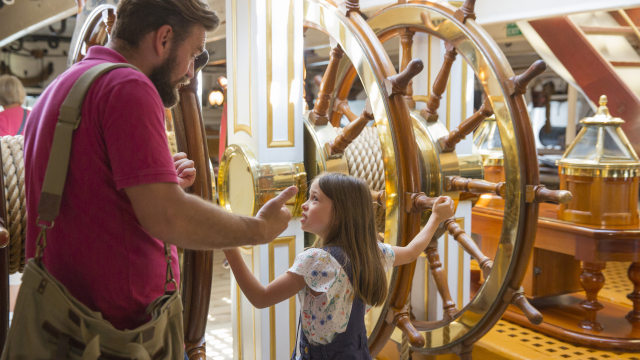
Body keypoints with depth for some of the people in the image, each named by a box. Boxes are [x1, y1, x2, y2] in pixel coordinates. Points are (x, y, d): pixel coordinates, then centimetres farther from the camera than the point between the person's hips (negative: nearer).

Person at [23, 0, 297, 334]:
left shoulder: (57, 89, 14)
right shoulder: (128, 86, -17)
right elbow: (167, 217, -26)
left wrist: (161, 185, 13)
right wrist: (260, 229, -13)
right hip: (127, 319, -10)